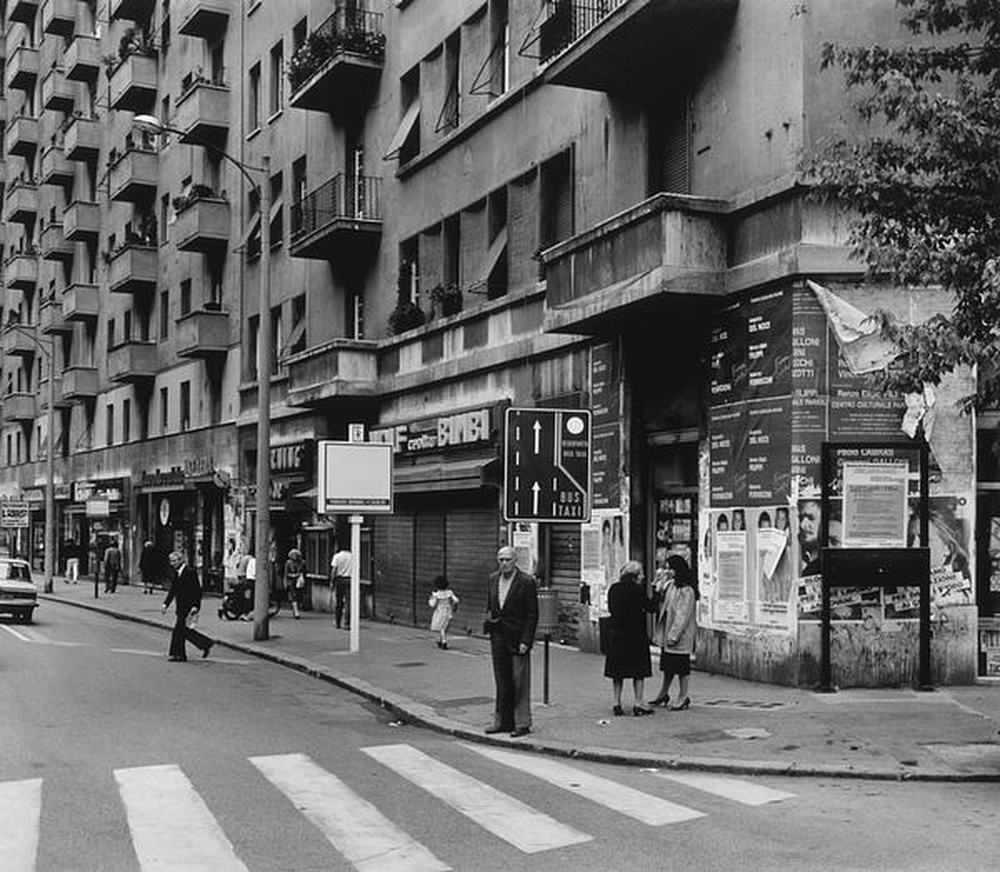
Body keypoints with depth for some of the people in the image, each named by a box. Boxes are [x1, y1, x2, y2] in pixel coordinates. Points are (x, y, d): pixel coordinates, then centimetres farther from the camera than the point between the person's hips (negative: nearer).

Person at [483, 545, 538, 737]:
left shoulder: (526, 582, -9)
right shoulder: (493, 579, 9)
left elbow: (532, 614, -9)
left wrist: (525, 641, -14)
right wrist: (489, 617, 0)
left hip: (518, 638, -5)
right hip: (498, 637, 5)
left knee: (520, 683, -1)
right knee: (502, 683, 11)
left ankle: (522, 724, 7)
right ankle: (502, 721, 18)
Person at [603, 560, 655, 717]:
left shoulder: (614, 588, 4)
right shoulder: (637, 589, -12)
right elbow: (650, 607, -5)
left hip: (615, 632, 5)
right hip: (634, 633, -5)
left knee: (617, 670, 10)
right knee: (638, 670, 4)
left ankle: (617, 703, 11)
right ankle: (638, 703, 2)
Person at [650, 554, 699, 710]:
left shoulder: (686, 590, -18)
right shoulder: (670, 584, 8)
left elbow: (683, 615, -20)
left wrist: (674, 635, -21)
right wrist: (662, 579, 2)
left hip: (681, 634, -9)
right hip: (667, 631, 9)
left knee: (681, 665, 1)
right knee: (667, 664, 18)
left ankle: (683, 697, 11)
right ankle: (663, 694, 30)